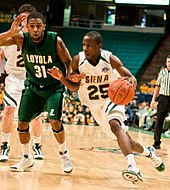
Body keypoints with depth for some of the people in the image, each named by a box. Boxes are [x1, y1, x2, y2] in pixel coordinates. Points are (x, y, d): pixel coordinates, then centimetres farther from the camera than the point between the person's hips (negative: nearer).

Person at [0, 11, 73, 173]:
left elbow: (68, 62, -6)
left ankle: (64, 154, 6)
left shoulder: (55, 41, -21)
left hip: (54, 87, -3)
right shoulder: (21, 39, -16)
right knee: (22, 123, 0)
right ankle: (27, 159, 21)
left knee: (54, 121, -19)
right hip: (33, 86, 3)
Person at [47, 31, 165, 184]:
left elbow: (131, 78, -22)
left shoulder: (110, 59, -20)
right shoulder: (78, 60, -13)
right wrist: (61, 78, -27)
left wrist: (131, 81, -47)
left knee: (115, 125, -35)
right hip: (95, 106, 4)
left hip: (112, 99, -4)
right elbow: (75, 87, -8)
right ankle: (149, 152, 40)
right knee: (125, 139, 9)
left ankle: (132, 167, -47)